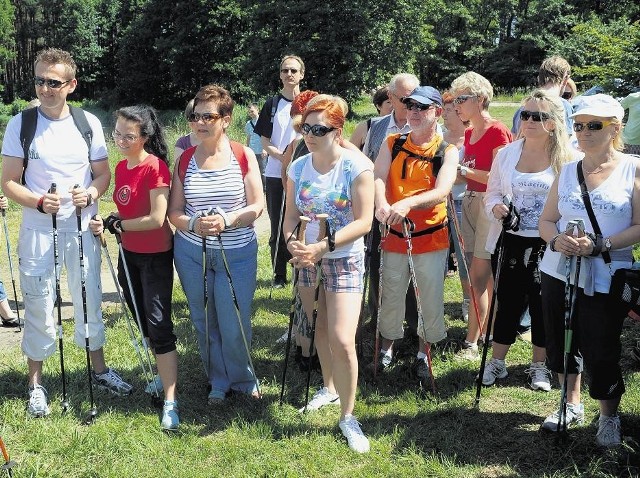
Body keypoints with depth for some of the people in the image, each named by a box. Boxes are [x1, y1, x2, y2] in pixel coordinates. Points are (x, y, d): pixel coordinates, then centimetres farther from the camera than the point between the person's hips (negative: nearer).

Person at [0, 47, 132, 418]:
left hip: (82, 227, 2)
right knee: (39, 305, 4)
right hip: (38, 230, -2)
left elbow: (103, 174, 7)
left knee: (90, 299, 12)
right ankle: (36, 383, 19)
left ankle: (100, 369, 30)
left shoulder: (89, 123, 0)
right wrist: (39, 202, -22)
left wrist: (90, 195, -15)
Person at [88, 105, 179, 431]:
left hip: (156, 255, -8)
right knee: (143, 321, 18)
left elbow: (156, 219, -24)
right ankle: (165, 374, 37)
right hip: (129, 253, 8)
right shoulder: (121, 167, 5)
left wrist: (117, 224, -14)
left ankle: (170, 402, -7)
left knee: (158, 324, -10)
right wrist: (107, 224, -6)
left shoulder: (156, 167, -19)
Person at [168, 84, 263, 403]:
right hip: (191, 252, 2)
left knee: (234, 324, 2)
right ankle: (218, 380, 33)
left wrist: (227, 220, -22)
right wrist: (193, 224, -20)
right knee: (204, 322, 12)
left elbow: (257, 206, -5)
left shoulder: (244, 156, -4)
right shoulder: (185, 159, 1)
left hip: (237, 254, -2)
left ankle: (241, 378, 29)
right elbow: (174, 212, 1)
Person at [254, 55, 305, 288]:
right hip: (275, 174, 2)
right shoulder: (272, 105, 7)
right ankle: (280, 274, 17)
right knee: (277, 226, 6)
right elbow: (265, 143, 4)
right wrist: (283, 156, -15)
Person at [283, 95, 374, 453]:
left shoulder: (357, 166, -14)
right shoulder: (299, 167, 1)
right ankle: (329, 388, 41)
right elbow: (291, 215, 5)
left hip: (344, 259, -5)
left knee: (342, 340, -13)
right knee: (319, 329, 17)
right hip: (307, 260, 5)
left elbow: (364, 222, -17)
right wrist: (293, 242, -17)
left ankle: (348, 416, 4)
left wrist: (323, 246, -25)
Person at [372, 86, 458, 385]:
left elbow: (441, 191, -20)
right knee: (391, 296, 11)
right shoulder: (392, 144, 3)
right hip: (395, 235, 2)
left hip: (431, 237, -1)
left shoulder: (447, 152, -5)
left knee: (431, 299, 5)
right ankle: (386, 350, 32)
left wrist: (407, 203, -38)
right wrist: (381, 204, -35)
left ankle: (423, 356, 24)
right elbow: (378, 177, -13)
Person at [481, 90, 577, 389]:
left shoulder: (567, 159, -6)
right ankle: (497, 363, 27)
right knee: (508, 303, 12)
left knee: (542, 305, 10)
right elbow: (492, 192, 10)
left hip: (547, 246, -2)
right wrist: (496, 207, -12)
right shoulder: (506, 154, 4)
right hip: (511, 242, 2)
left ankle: (539, 366, 29)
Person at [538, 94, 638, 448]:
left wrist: (599, 245, -22)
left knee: (601, 353, 0)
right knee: (562, 343, 13)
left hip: (604, 280, -4)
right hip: (559, 273, 5)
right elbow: (546, 220, 10)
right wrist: (557, 241, -12)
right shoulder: (567, 171, 9)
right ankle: (572, 405, 35)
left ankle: (609, 417, 24)